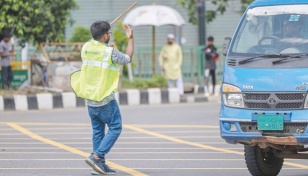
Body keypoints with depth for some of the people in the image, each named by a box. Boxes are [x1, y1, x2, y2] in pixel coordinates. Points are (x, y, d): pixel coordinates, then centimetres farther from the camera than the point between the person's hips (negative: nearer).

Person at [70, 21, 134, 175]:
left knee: (98, 131, 12)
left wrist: (96, 35, 28)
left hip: (89, 98, 7)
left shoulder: (86, 47, 0)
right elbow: (128, 58, 2)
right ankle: (96, 157, -10)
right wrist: (131, 38, 11)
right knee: (115, 128, 3)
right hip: (106, 99, -7)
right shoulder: (110, 52, -16)